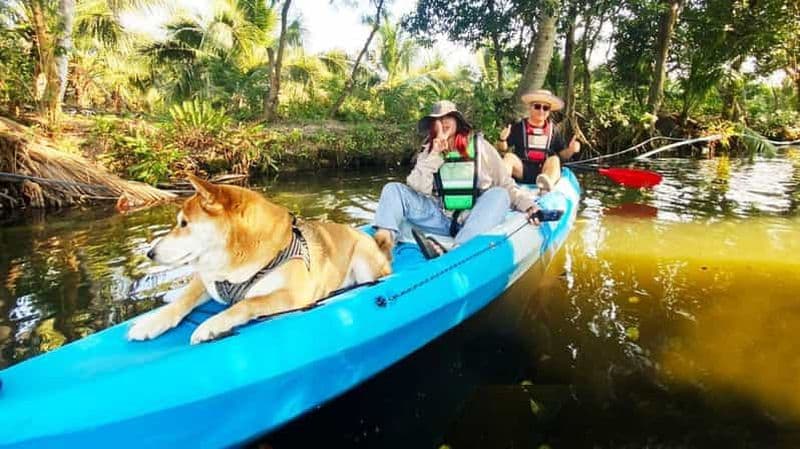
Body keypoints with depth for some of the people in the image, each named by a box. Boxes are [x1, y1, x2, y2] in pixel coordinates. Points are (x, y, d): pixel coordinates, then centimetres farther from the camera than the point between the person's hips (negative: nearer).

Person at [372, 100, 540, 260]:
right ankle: (384, 240, -40)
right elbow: (417, 188, -5)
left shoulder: (479, 146, 5)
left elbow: (506, 185, 4)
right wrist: (435, 154, -10)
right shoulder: (428, 151, 10)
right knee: (393, 189, -9)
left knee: (498, 195, -28)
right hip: (440, 217, 2)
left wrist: (528, 205, -10)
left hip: (473, 219, -1)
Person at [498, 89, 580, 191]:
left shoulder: (553, 131, 13)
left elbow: (563, 155, 14)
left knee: (554, 159, -26)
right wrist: (502, 139, -16)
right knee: (509, 157, -25)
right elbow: (503, 148, 6)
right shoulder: (519, 127, 7)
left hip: (544, 171, 1)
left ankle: (547, 185, -58)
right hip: (521, 170, -1)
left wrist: (571, 150, -8)